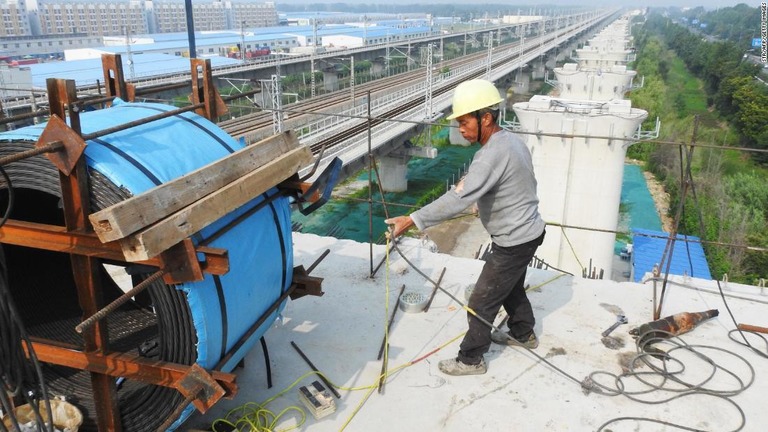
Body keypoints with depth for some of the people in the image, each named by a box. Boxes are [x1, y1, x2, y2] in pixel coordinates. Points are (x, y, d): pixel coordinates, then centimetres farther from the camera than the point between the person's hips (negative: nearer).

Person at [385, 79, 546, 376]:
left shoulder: (493, 154, -30)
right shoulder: (511, 140, 1)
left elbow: (458, 198, -37)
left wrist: (412, 220, -38)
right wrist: (486, 204, 20)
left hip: (514, 242, -10)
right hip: (527, 231, 10)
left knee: (481, 302, 2)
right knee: (511, 287, 29)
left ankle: (470, 360, 18)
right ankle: (523, 334, 50)